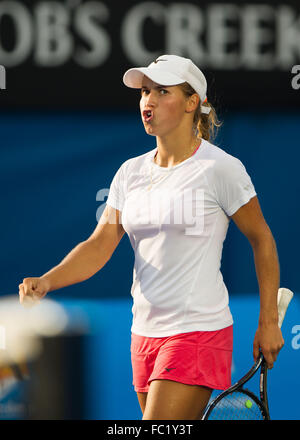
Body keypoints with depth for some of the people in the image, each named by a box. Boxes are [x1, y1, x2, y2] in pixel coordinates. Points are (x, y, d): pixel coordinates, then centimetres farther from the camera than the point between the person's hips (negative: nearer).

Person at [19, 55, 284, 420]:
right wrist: (45, 282, -13)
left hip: (199, 334, -6)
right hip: (145, 333, 6)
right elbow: (100, 245, 4)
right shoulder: (130, 172, 9)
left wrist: (268, 323, 1)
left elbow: (262, 240, 1)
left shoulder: (221, 168, -7)